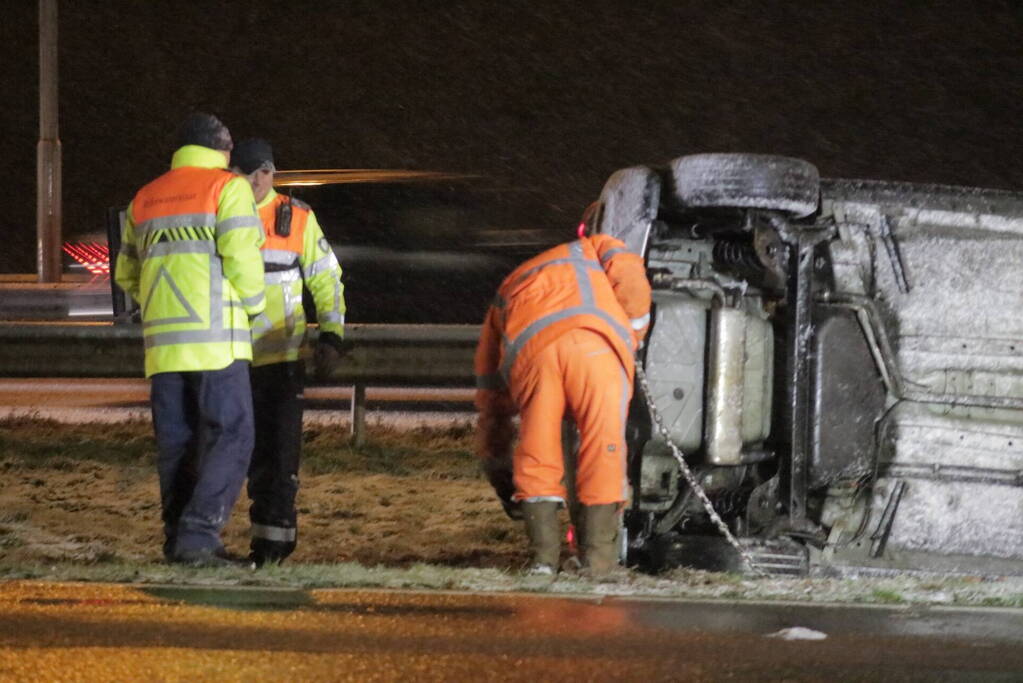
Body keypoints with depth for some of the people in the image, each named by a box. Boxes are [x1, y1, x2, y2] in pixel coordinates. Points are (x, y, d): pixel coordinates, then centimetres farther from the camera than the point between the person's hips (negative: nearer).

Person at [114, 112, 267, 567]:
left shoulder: (145, 199, 18)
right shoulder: (228, 188, -2)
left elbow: (128, 275, 23)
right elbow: (241, 257, -12)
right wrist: (254, 305, 5)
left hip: (163, 341, 6)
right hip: (215, 336, -6)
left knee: (176, 442, 10)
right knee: (229, 437, -5)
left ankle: (179, 538, 9)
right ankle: (199, 534, -17)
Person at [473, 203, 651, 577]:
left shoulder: (506, 292, 42)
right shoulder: (594, 249, 38)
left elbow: (490, 395, 41)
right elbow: (631, 281, 12)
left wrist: (503, 480, 46)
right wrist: (631, 340, 27)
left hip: (530, 349, 2)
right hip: (597, 344, -2)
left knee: (536, 459, 15)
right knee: (604, 451, 7)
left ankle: (543, 555, 11)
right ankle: (596, 555, 8)